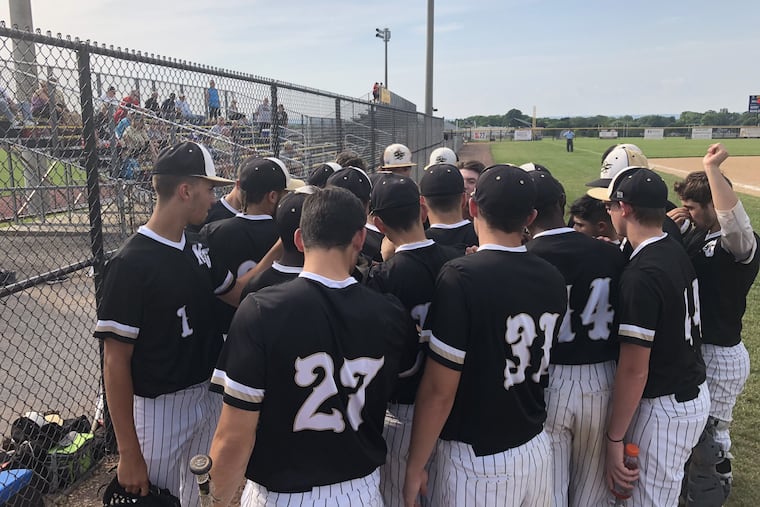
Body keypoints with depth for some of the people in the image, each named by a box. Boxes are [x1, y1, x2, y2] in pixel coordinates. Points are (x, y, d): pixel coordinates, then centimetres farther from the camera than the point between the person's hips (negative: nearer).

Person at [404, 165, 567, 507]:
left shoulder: (461, 277, -21)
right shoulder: (553, 279, -3)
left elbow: (439, 389, -19)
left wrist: (414, 468, -9)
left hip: (478, 462, -5)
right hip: (537, 449, 6)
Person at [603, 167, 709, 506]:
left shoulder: (641, 275, -25)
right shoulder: (677, 251, 2)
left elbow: (633, 370, -24)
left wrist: (614, 439, -15)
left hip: (665, 408, -9)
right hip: (694, 393, 9)